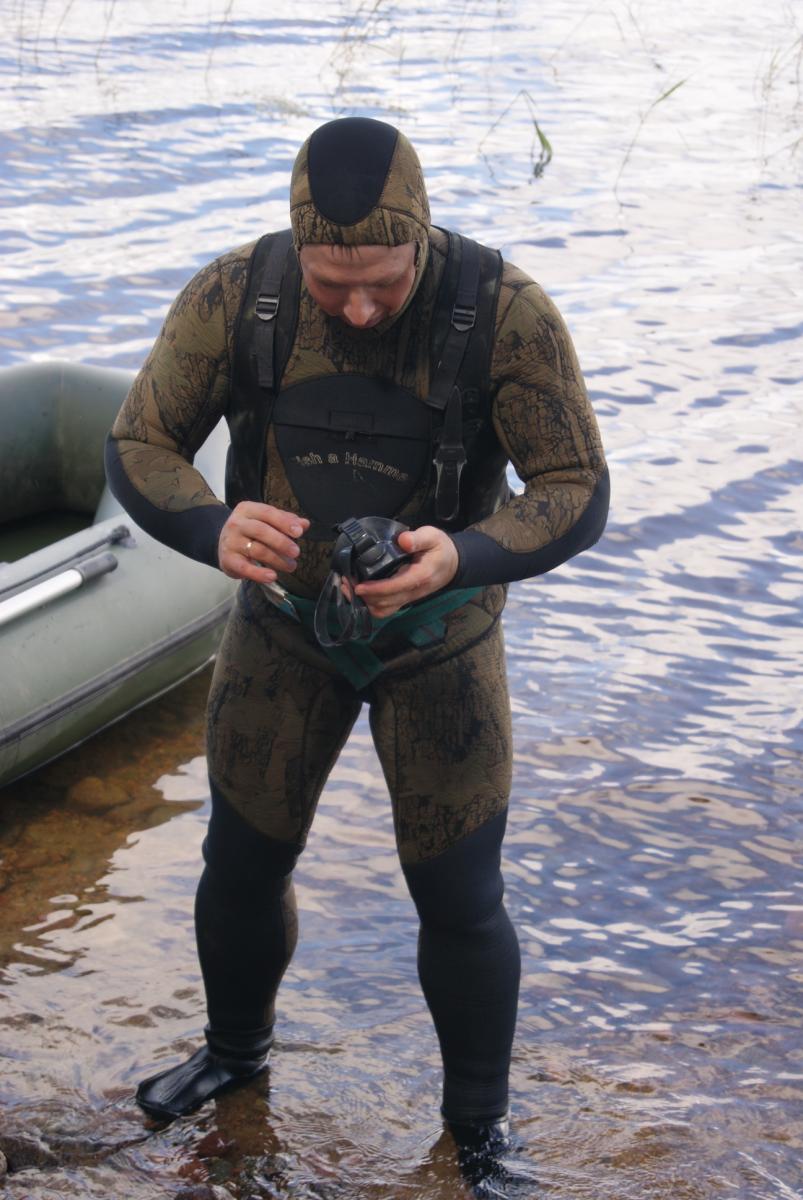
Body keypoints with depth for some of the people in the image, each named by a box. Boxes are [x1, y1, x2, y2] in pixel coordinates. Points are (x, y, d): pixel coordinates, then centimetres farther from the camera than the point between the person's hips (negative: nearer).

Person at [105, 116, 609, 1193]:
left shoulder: (506, 314, -26)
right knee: (242, 866, 14)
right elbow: (137, 448, -13)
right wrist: (215, 529, -36)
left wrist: (462, 558, -42)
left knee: (460, 903, 3)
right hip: (284, 625, 2)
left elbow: (576, 492, -22)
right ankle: (238, 1044, 45)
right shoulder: (232, 299, -20)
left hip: (440, 639, -2)